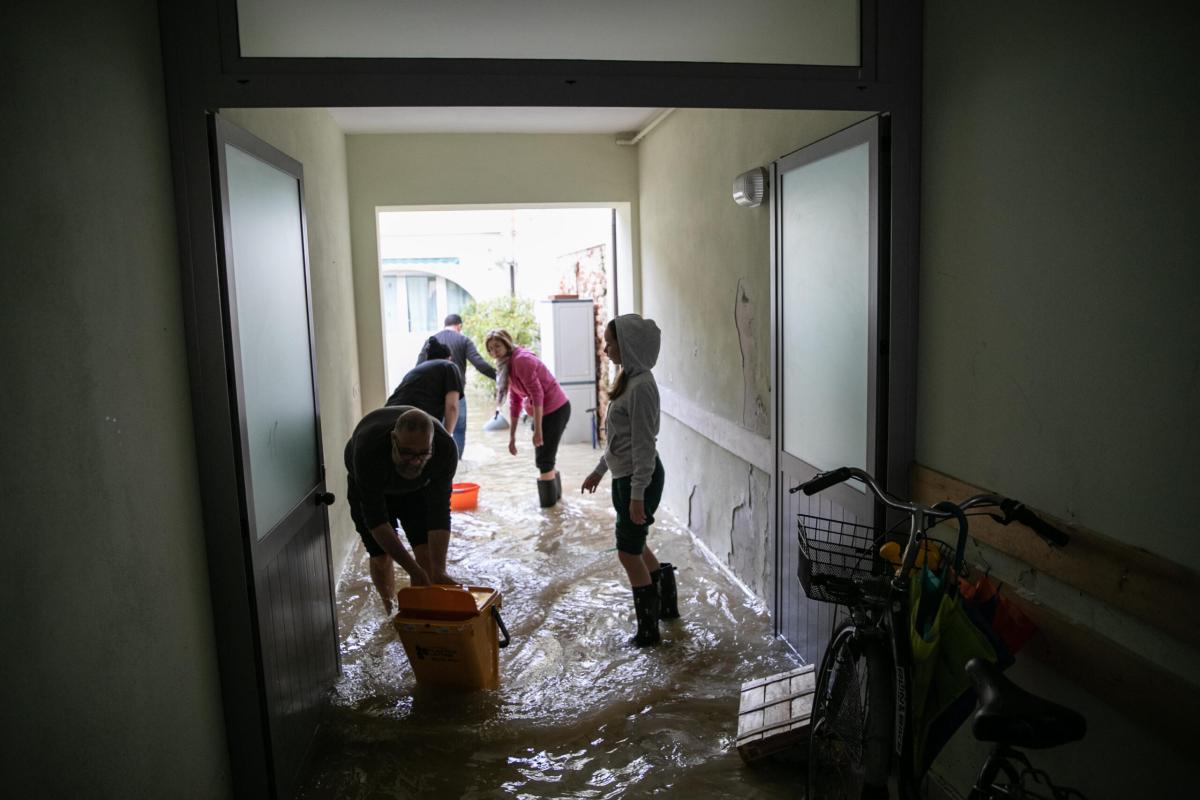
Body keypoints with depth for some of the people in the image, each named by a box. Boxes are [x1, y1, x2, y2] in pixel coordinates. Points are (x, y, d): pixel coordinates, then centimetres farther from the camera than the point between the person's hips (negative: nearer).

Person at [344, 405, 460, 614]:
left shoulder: (445, 448, -37)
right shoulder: (368, 448, -43)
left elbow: (439, 511, -31)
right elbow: (376, 519, -38)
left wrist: (438, 571, -40)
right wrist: (414, 570, -41)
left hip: (417, 488, 1)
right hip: (369, 489, -1)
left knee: (428, 554, -11)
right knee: (381, 557, -2)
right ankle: (391, 612, 26)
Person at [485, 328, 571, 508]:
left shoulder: (521, 360, -19)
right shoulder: (508, 367, 10)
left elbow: (537, 394, -23)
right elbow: (514, 402, 13)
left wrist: (537, 430, -24)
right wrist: (512, 436, 13)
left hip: (555, 409, -9)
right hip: (543, 411, 9)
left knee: (544, 460, -4)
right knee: (546, 459, 19)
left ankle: (548, 503, 7)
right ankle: (555, 494, 35)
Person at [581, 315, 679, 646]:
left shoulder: (641, 386, -21)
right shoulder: (628, 378, 9)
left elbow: (644, 444, -22)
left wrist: (638, 495, -22)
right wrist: (599, 470, 21)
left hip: (640, 478, -10)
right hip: (623, 475, 10)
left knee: (628, 552, 1)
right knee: (635, 544, 21)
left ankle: (649, 628, 17)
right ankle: (666, 603, 40)